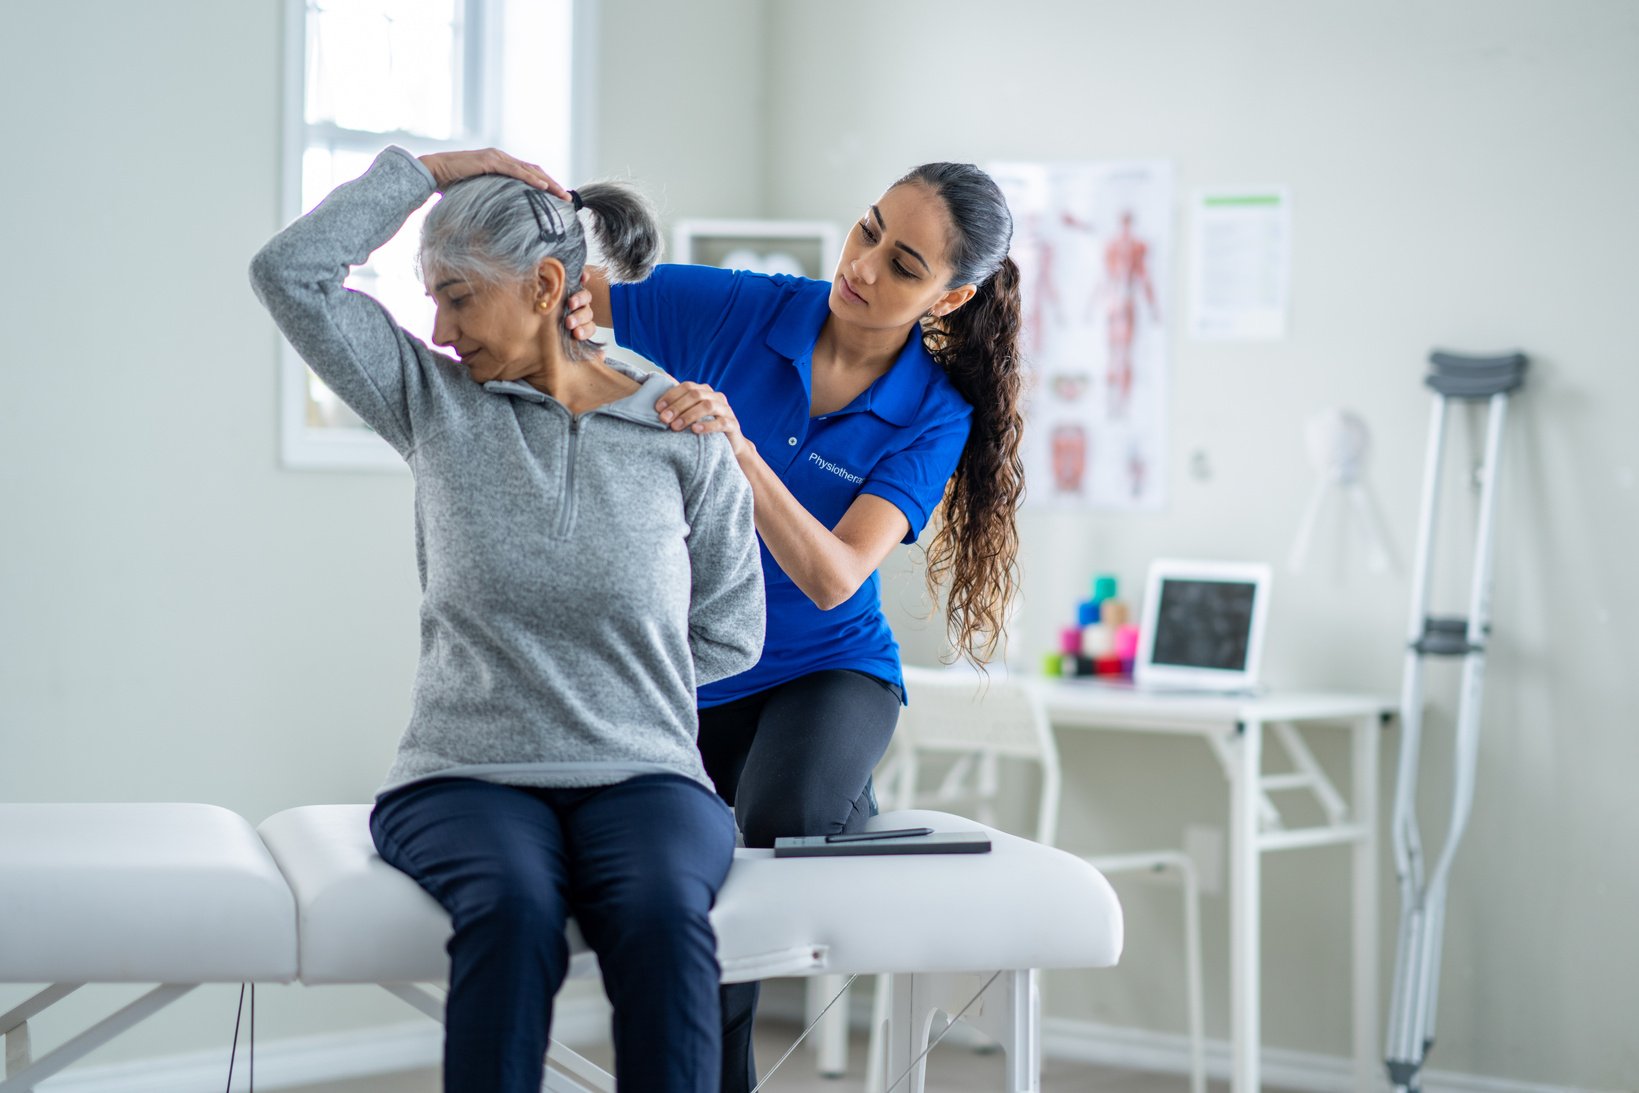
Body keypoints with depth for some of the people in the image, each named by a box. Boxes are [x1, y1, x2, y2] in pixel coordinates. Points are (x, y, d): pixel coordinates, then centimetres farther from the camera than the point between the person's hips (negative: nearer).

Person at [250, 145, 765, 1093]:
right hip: (467, 775, 0)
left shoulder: (686, 437, 6)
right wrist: (426, 171, 8)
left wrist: (608, 682, 8)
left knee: (663, 915, -35)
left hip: (640, 774, 0)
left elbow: (730, 633, 12)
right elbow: (291, 271, 3)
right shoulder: (437, 402, 10)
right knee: (511, 907, -36)